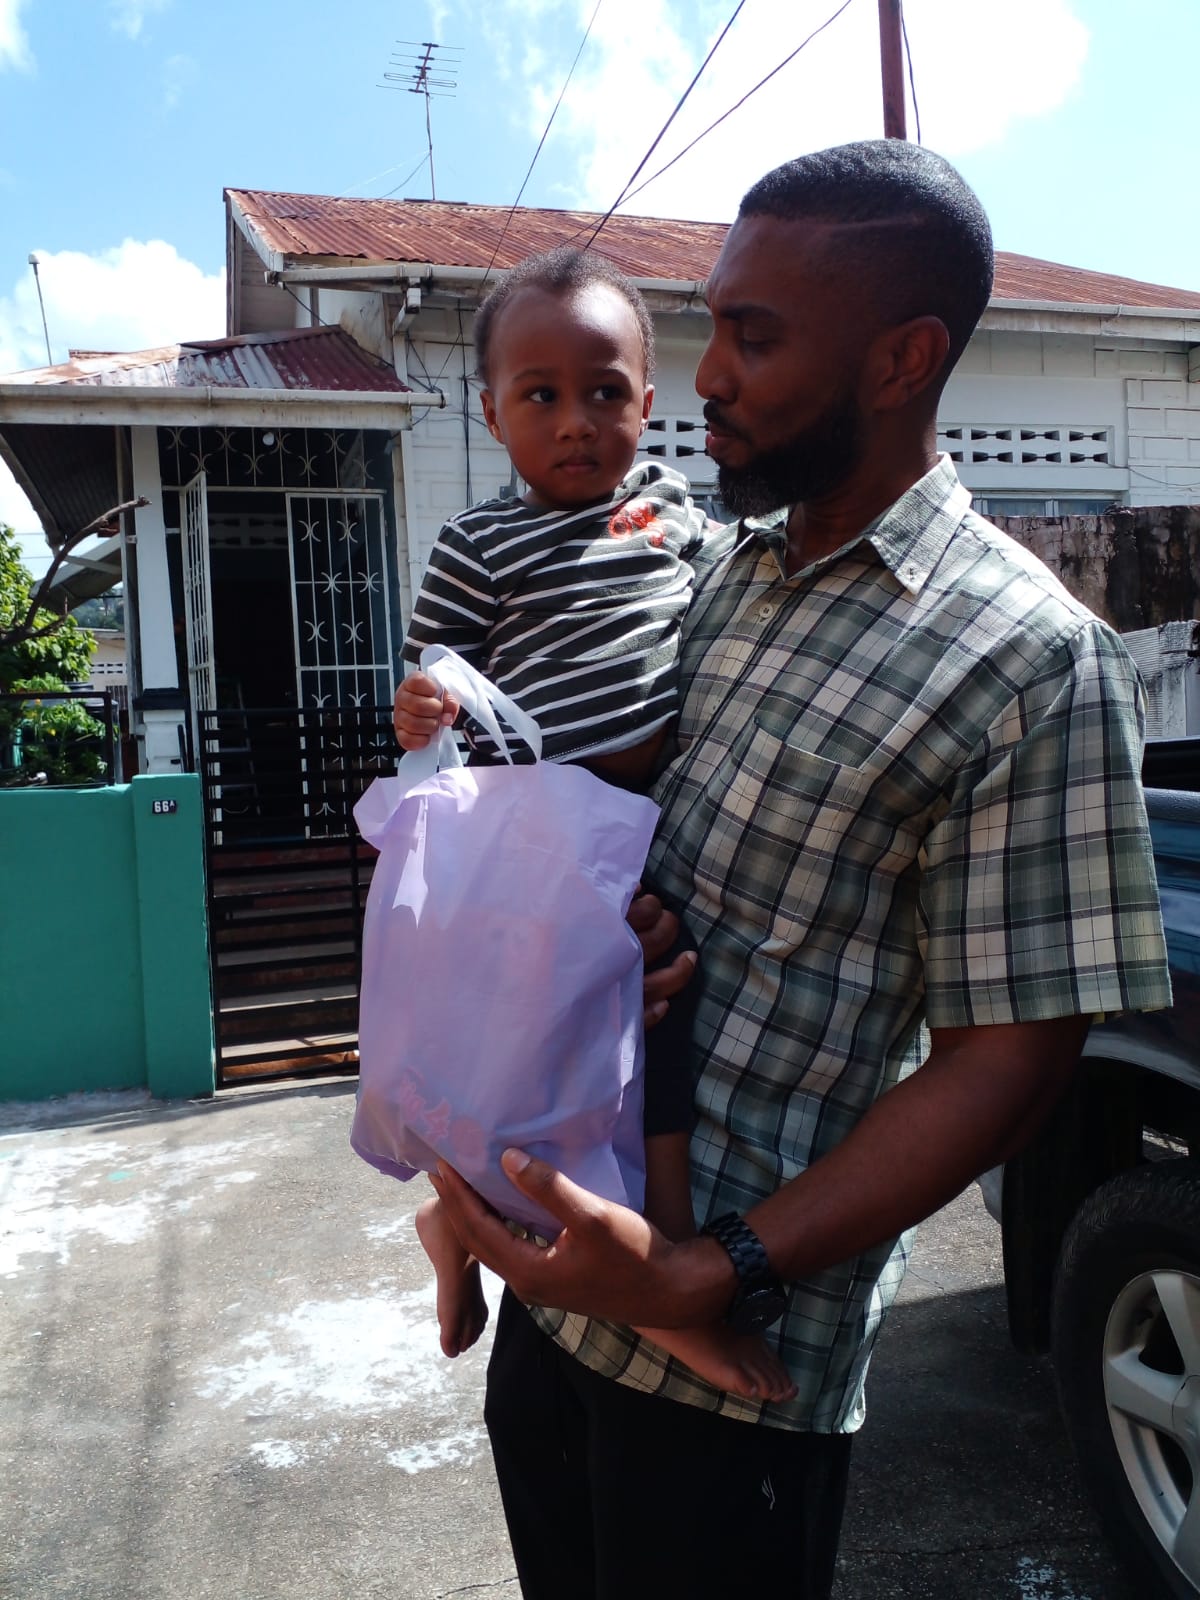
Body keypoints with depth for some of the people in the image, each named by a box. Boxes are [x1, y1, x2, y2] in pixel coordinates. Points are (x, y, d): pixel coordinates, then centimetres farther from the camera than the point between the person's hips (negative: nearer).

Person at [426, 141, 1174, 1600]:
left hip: (734, 1334, -7)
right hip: (562, 1239, 7)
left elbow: (1009, 1059, -17)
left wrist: (714, 1277, -25)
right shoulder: (720, 571, 5)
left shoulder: (1033, 663, -17)